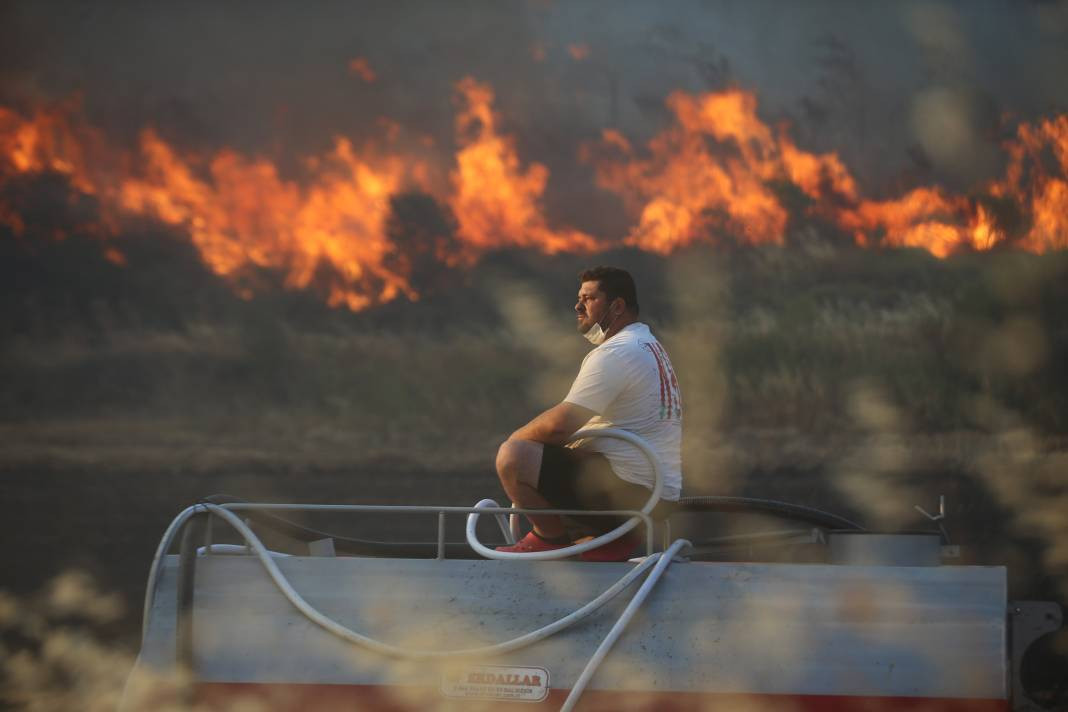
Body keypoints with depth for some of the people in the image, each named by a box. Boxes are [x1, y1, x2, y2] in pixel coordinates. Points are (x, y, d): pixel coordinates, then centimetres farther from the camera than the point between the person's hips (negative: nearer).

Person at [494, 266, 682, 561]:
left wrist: (515, 439, -1)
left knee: (513, 457, -21)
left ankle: (553, 540, -1)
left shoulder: (614, 354, -15)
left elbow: (559, 425, -19)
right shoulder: (650, 346, 20)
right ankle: (611, 535, 11)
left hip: (626, 491, -11)